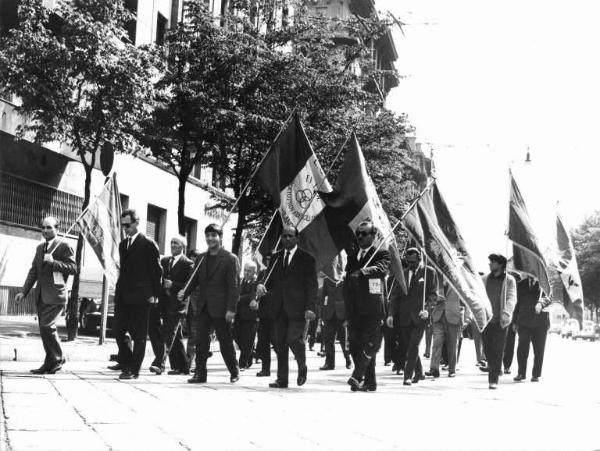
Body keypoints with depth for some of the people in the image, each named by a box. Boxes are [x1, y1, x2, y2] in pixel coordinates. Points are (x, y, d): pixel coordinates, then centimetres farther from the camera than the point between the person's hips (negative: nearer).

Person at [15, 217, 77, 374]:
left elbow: (73, 268, -11)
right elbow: (33, 271, 18)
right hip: (41, 296, 7)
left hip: (55, 295, -7)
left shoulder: (64, 246, -4)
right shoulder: (40, 247, 18)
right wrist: (24, 291, 9)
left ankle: (58, 358, 2)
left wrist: (53, 262, -19)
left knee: (47, 326, -15)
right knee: (44, 330, 8)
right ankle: (50, 364, 15)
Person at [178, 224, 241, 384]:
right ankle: (200, 373, 6)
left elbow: (234, 286, -9)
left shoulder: (230, 259, -5)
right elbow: (195, 280, 15)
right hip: (203, 307, 5)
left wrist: (231, 309, -16)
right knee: (201, 341, 2)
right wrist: (184, 292, -5)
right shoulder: (201, 258, 14)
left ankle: (234, 372, 19)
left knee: (225, 341, 4)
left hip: (220, 309, -5)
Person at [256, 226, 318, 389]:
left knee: (294, 339, -15)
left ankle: (302, 367, 13)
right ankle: (282, 379, 7)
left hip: (297, 308, -4)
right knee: (280, 344, 3)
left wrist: (310, 308, -11)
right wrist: (261, 286, -9)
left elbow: (312, 286, -1)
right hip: (278, 308, 4)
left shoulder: (307, 259, 3)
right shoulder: (275, 258, 16)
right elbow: (270, 280, 15)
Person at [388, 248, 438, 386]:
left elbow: (433, 294, -1)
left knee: (414, 345, -13)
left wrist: (426, 309, -16)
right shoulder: (402, 274, 14)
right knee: (409, 346, 9)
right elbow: (396, 296, 15)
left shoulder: (429, 272, 4)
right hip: (404, 316, 4)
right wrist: (391, 313, 4)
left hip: (419, 316, -4)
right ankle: (419, 373, 25)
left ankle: (408, 376, -12)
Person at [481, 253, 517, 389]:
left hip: (501, 320, -3)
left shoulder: (509, 280, 1)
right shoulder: (485, 279, 11)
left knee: (497, 350, -5)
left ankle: (493, 379, -1)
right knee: (487, 348, 4)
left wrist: (507, 313, -24)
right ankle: (495, 368, 29)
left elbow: (511, 298, -8)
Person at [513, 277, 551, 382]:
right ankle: (521, 373, 11)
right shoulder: (521, 285, 9)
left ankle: (536, 374, 14)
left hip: (540, 323, -2)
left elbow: (547, 298, -18)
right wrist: (515, 321, 12)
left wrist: (540, 303, -40)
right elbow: (517, 303, 15)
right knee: (522, 348, -1)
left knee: (539, 349, 3)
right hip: (524, 322, 2)